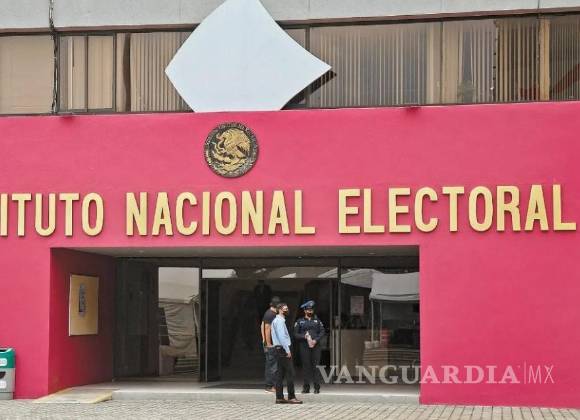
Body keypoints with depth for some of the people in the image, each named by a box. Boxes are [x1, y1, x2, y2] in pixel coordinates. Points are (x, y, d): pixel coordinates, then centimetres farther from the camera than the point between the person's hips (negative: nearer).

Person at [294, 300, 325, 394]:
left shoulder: (317, 321, 13)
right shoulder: (299, 322, 9)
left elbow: (322, 332, 7)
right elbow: (295, 334, 4)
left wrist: (316, 340, -8)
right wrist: (304, 336, -13)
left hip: (316, 346, 1)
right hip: (304, 346, -1)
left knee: (316, 366, -4)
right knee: (306, 366, -1)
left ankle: (317, 387, -3)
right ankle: (306, 387, 4)